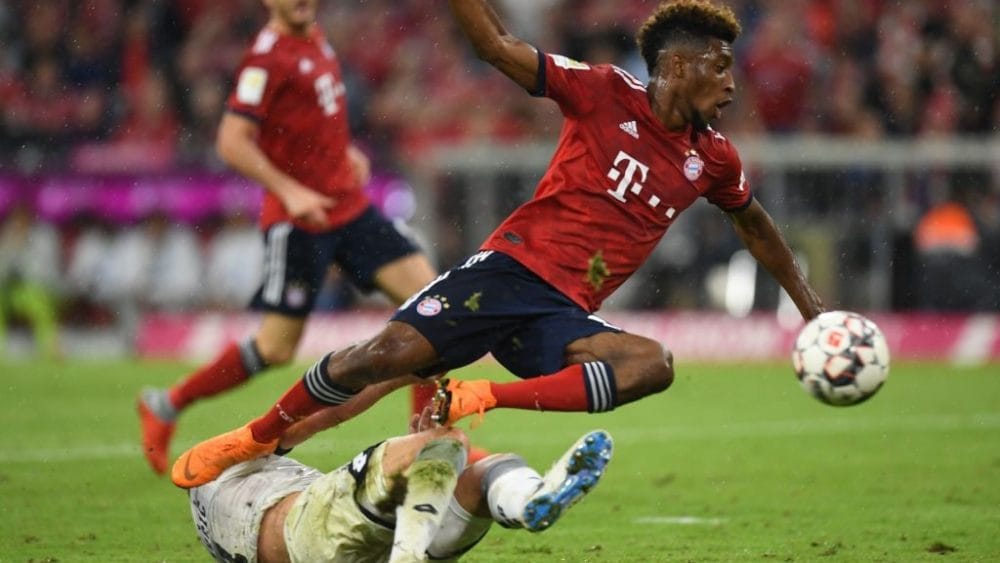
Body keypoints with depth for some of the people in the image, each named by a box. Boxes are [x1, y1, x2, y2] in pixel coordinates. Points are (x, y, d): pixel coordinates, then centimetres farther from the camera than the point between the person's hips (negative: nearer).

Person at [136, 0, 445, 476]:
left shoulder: (315, 39, 10)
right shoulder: (267, 56, -16)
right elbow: (232, 143, -20)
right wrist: (289, 192, -25)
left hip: (349, 205, 8)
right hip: (298, 220, -8)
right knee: (277, 349, -4)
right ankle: (165, 405, 15)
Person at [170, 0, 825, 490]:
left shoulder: (712, 160, 11)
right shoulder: (606, 94, -4)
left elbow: (756, 225, 31)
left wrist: (812, 308, 34)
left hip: (563, 316, 4)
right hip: (512, 268, -4)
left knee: (654, 364, -27)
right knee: (384, 355, -20)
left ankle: (482, 401, -28)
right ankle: (255, 440, 4)